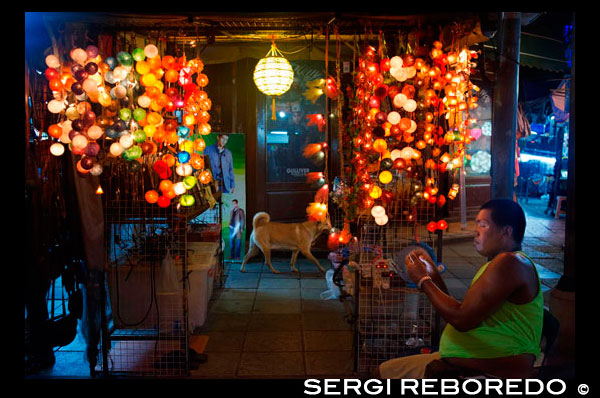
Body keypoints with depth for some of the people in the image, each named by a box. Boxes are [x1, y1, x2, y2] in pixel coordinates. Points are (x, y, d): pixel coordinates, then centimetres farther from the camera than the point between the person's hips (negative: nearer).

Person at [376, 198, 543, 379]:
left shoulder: (510, 262, -18)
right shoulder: (492, 265, 16)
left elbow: (461, 320, -23)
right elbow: (455, 310, 16)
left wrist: (423, 281, -11)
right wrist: (433, 274, 11)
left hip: (492, 373, -10)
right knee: (383, 371, 10)